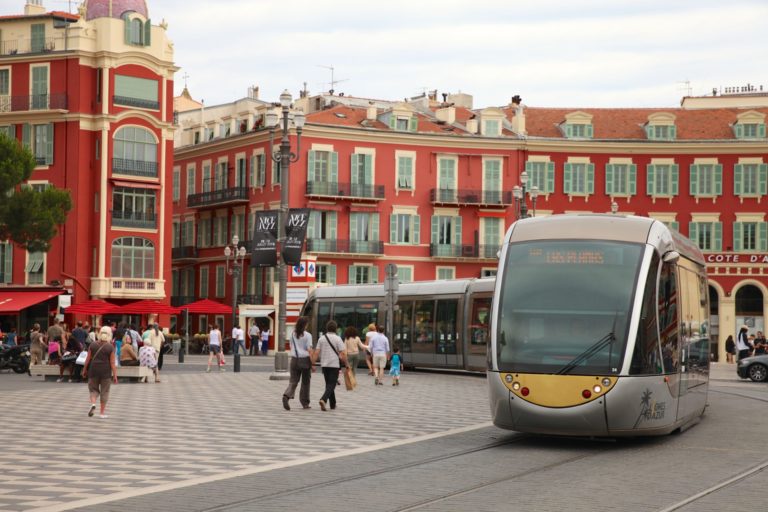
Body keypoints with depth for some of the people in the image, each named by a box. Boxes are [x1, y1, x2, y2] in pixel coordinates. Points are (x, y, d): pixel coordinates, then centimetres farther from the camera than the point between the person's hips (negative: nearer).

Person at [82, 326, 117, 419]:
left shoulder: (92, 345, -1)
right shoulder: (110, 348, -8)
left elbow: (88, 359, 1)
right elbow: (112, 363, -9)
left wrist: (84, 370, 12)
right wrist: (115, 375, -6)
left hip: (93, 370, 2)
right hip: (106, 372, -2)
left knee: (93, 389, 15)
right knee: (104, 392, 7)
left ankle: (93, 403, -12)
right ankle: (102, 413, 9)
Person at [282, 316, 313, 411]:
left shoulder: (293, 334, 7)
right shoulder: (307, 335, -7)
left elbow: (291, 347, 14)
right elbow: (309, 350, -11)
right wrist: (312, 363, -8)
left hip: (294, 359, 3)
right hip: (305, 360, -3)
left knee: (293, 381, 2)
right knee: (305, 382, 10)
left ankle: (286, 396, -25)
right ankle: (305, 403, 17)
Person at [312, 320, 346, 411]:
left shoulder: (321, 338, 5)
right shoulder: (337, 339, -6)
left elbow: (316, 353, 1)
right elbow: (343, 353, -11)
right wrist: (346, 363, -1)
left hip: (324, 365, 4)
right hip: (334, 365, -4)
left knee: (328, 384, 17)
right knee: (331, 385, -4)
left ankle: (333, 404, 23)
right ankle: (323, 399, -27)